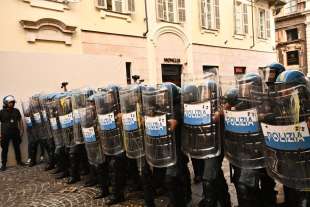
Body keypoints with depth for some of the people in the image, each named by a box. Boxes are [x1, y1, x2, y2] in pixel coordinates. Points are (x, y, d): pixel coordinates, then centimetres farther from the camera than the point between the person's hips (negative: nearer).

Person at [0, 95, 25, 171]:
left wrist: (21, 130, 6)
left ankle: (19, 161, 24)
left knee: (17, 148, 11)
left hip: (15, 132, 3)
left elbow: (20, 120, 11)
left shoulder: (16, 111, 4)